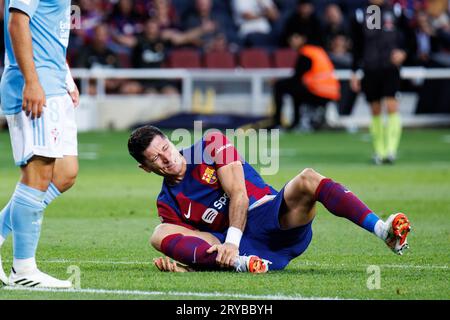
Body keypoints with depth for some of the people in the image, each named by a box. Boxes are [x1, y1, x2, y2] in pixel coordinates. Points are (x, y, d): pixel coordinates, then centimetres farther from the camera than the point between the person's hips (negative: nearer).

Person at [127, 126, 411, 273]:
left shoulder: (210, 146, 8)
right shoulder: (167, 205, 14)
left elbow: (238, 194, -4)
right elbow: (198, 249, 9)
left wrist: (232, 241, -18)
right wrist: (180, 265, -15)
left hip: (276, 215, -1)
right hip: (238, 245, 1)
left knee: (307, 179, -31)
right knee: (160, 234, -20)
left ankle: (383, 230, -45)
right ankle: (240, 263, -47)